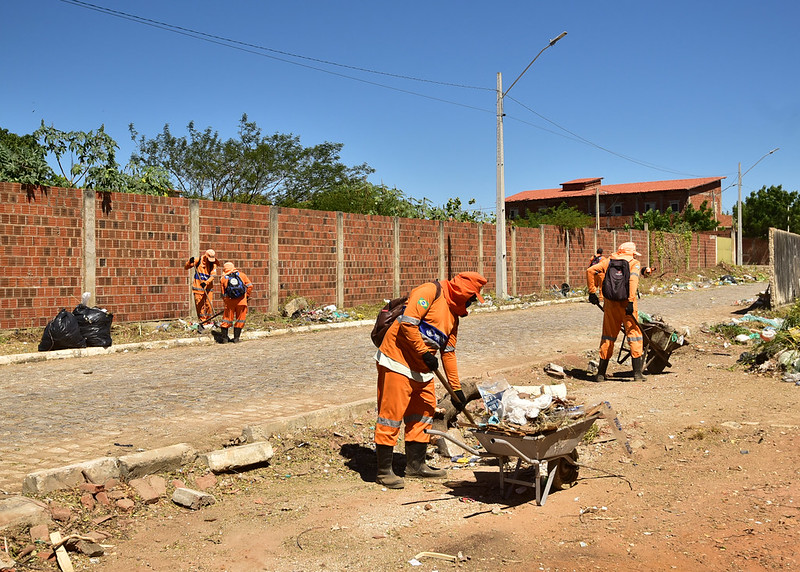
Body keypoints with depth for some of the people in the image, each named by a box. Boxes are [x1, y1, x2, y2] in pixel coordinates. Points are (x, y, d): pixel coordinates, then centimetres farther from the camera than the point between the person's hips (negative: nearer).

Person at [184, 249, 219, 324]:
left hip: (208, 287, 0)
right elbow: (185, 268, 4)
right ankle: (202, 321, 12)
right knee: (199, 305, 2)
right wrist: (190, 262, -17)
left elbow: (213, 275, -13)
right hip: (198, 287, 0)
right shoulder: (198, 260, -1)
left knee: (209, 305, -6)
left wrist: (206, 282, -30)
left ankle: (208, 321, 6)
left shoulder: (213, 264, 0)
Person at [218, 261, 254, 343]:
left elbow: (223, 293, 14)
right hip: (241, 301, 0)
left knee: (227, 319, 12)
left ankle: (224, 337, 13)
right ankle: (236, 338, 12)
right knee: (240, 320, 10)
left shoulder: (223, 278, 11)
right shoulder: (241, 274, 10)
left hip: (229, 301, 0)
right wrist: (247, 296, 14)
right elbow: (249, 286, 3)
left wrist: (225, 302, 24)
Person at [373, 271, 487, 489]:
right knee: (391, 414, -5)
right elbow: (408, 323, -20)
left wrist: (456, 389, 19)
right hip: (398, 362, -10)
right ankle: (384, 471, 2)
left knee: (424, 413, 13)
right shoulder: (430, 291, -10)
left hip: (422, 370, 10)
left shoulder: (453, 315, 17)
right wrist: (424, 352, -18)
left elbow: (448, 352, 20)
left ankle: (415, 465, 26)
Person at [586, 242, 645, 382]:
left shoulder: (609, 261, 12)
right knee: (634, 336, 5)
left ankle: (601, 373, 14)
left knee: (608, 337, 12)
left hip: (610, 303, 4)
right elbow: (633, 279, -16)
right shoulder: (634, 263, 2)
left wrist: (592, 292, 6)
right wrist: (631, 301, -21)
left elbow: (590, 270, 3)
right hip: (626, 303, -3)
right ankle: (637, 373, 1)